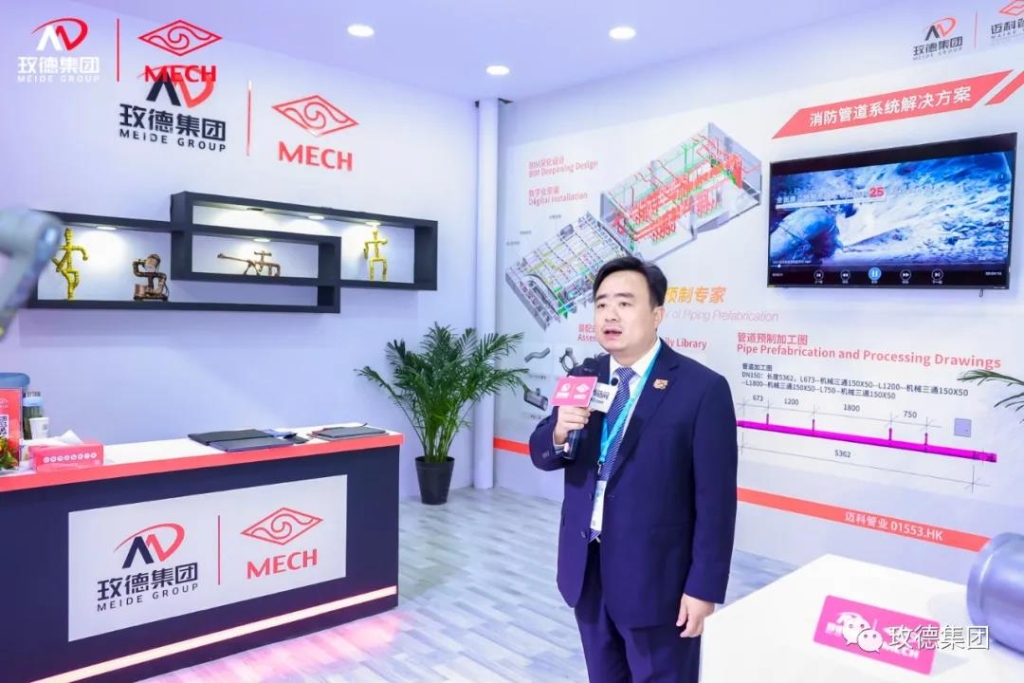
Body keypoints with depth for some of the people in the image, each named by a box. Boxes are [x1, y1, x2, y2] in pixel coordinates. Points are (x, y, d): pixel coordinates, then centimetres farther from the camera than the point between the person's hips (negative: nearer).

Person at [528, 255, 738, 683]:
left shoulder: (702, 388, -14)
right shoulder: (582, 379, 3)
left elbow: (715, 499, -13)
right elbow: (541, 455, 5)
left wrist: (704, 588, -12)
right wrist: (560, 432, -17)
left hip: (656, 577, -5)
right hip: (587, 570, 5)